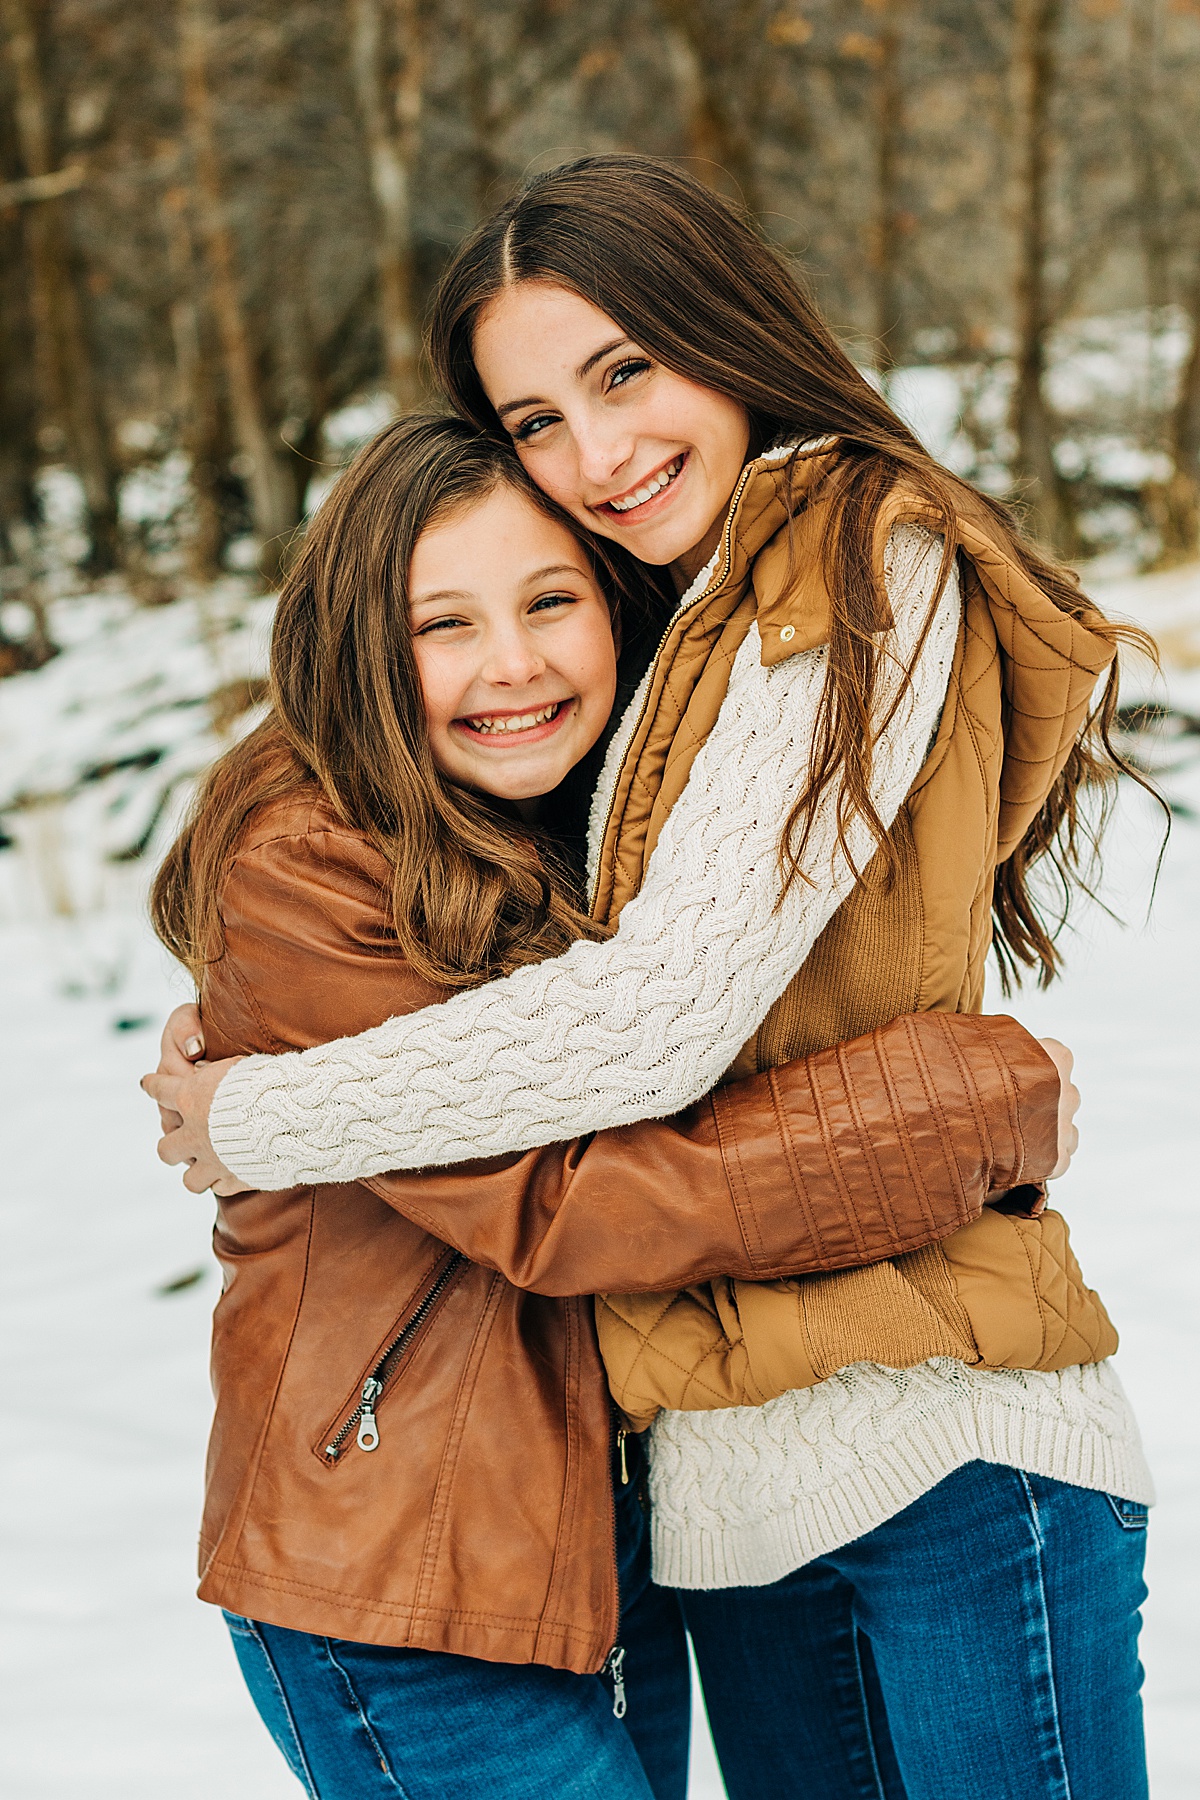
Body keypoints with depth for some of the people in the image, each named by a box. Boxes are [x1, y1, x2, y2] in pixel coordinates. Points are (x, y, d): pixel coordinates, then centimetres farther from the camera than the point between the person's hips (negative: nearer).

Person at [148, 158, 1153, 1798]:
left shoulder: (870, 568, -8)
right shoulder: (681, 642, 19)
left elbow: (658, 1017, -15)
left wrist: (257, 1115, -5)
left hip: (948, 1462, -8)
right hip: (735, 1482, 8)